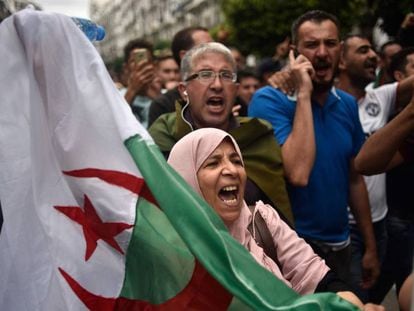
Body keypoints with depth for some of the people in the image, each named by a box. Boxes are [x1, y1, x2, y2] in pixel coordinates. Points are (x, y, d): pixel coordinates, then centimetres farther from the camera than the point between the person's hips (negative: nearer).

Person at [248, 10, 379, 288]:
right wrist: (303, 94, -26)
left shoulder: (347, 104, 2)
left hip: (340, 245, 6)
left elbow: (355, 179, 10)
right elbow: (298, 174, -30)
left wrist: (370, 247, 11)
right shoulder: (269, 100, -16)